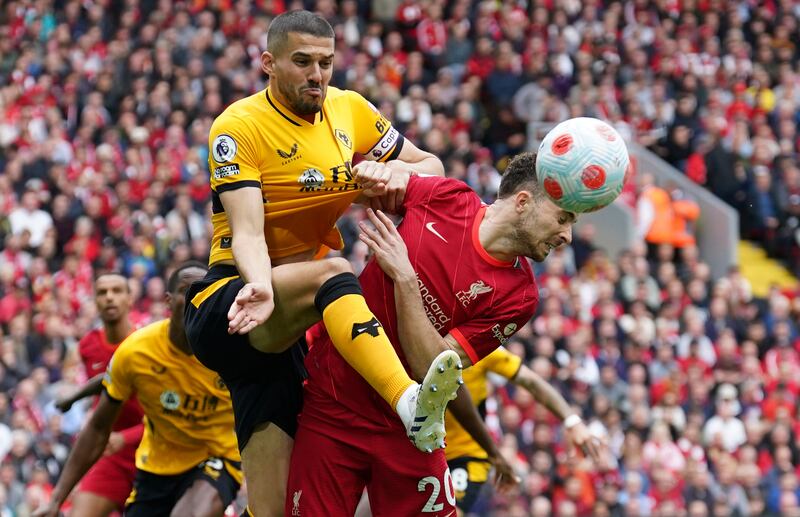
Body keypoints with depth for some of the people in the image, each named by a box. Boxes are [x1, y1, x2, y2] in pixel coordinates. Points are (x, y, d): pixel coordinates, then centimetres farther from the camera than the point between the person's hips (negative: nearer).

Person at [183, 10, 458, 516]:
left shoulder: (351, 111, 8)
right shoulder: (239, 127, -9)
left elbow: (432, 165, 15)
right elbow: (248, 232, -19)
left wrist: (401, 173, -9)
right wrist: (260, 287, -41)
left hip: (285, 330, 6)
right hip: (225, 309, -6)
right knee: (332, 271, -36)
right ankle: (411, 404, -54)